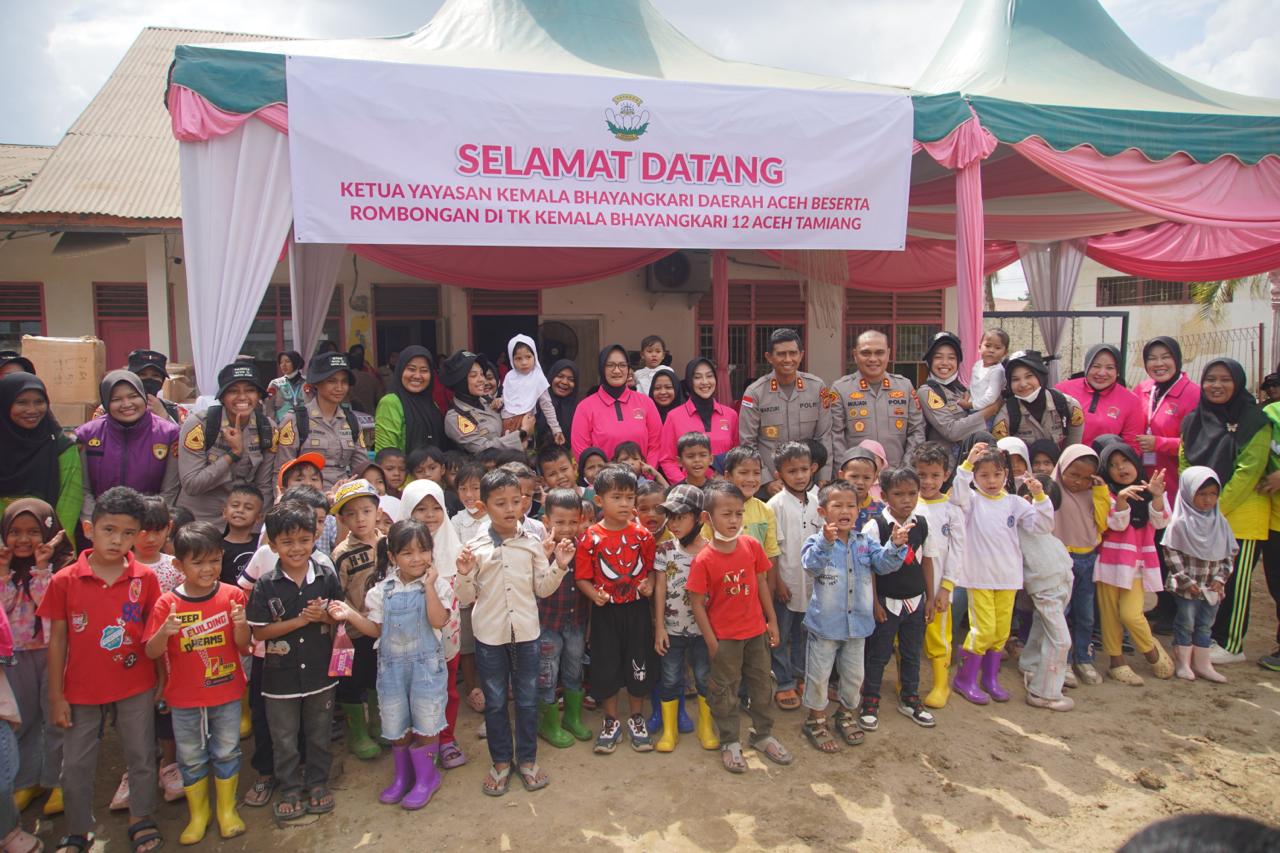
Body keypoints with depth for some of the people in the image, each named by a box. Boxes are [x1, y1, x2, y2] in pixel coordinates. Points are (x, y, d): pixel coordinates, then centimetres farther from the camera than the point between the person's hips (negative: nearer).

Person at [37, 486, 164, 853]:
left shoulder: (145, 578, -9)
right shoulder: (64, 581, -11)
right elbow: (57, 640, -4)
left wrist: (160, 680, -1)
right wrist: (56, 696, -3)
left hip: (136, 687, 0)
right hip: (81, 690, 0)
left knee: (141, 756, 13)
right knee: (76, 764, 13)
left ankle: (140, 821, 34)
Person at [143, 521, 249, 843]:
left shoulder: (232, 595, -11)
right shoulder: (167, 603, -10)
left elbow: (244, 646, -8)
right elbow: (152, 653, -9)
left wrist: (241, 625, -29)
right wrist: (165, 631, -29)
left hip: (226, 694, 0)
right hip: (184, 698, 1)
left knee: (226, 752, 13)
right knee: (191, 758, 15)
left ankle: (227, 809, 33)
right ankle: (198, 813, 35)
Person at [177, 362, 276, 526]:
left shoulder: (267, 429, -6)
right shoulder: (198, 424, -14)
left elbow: (264, 486, 0)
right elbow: (191, 485, -18)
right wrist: (234, 453, -22)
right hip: (197, 522, -2)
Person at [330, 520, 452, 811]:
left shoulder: (437, 585, -9)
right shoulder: (382, 590, -1)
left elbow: (439, 621, -23)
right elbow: (376, 630, 4)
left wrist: (429, 585, -24)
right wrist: (350, 615, -9)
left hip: (426, 663, -3)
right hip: (392, 664, 3)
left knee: (425, 721, 4)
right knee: (395, 722, 13)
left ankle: (426, 777, 24)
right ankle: (402, 775, 34)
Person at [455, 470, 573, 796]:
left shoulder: (532, 545, -3)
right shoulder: (475, 549, -7)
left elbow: (543, 588, 2)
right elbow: (465, 597, -3)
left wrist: (559, 566, -12)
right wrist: (464, 574, -22)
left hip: (526, 633, 1)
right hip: (490, 635, -1)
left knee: (527, 699, 12)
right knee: (495, 701, 12)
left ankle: (527, 759, 29)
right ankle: (500, 762, 30)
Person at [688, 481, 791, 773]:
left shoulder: (752, 546, -8)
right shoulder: (703, 560, -19)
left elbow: (761, 584, 4)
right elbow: (697, 603, -13)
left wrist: (772, 621, 7)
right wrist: (711, 642, -11)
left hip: (756, 631, 4)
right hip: (725, 637, -4)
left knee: (761, 684, 18)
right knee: (725, 691, 11)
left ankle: (763, 735, 38)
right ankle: (730, 743, 30)